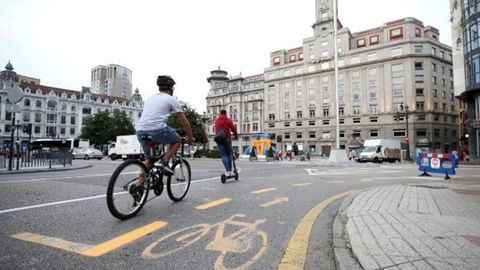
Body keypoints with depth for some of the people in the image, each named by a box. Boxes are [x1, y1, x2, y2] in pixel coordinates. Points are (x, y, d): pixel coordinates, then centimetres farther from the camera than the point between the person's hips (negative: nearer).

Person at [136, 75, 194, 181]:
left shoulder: (150, 98, 26)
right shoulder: (172, 100, 9)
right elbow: (185, 122, 10)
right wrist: (190, 138, 22)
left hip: (140, 131, 6)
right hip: (157, 129, -6)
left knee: (149, 159, 25)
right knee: (177, 141, 22)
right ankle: (164, 162, 3)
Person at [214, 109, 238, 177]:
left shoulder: (216, 120, 12)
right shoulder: (228, 120, 0)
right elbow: (233, 128, -2)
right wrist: (236, 136, 15)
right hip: (227, 139, -2)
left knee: (223, 155, 0)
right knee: (229, 154, 9)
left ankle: (227, 171, -12)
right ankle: (230, 171, 8)